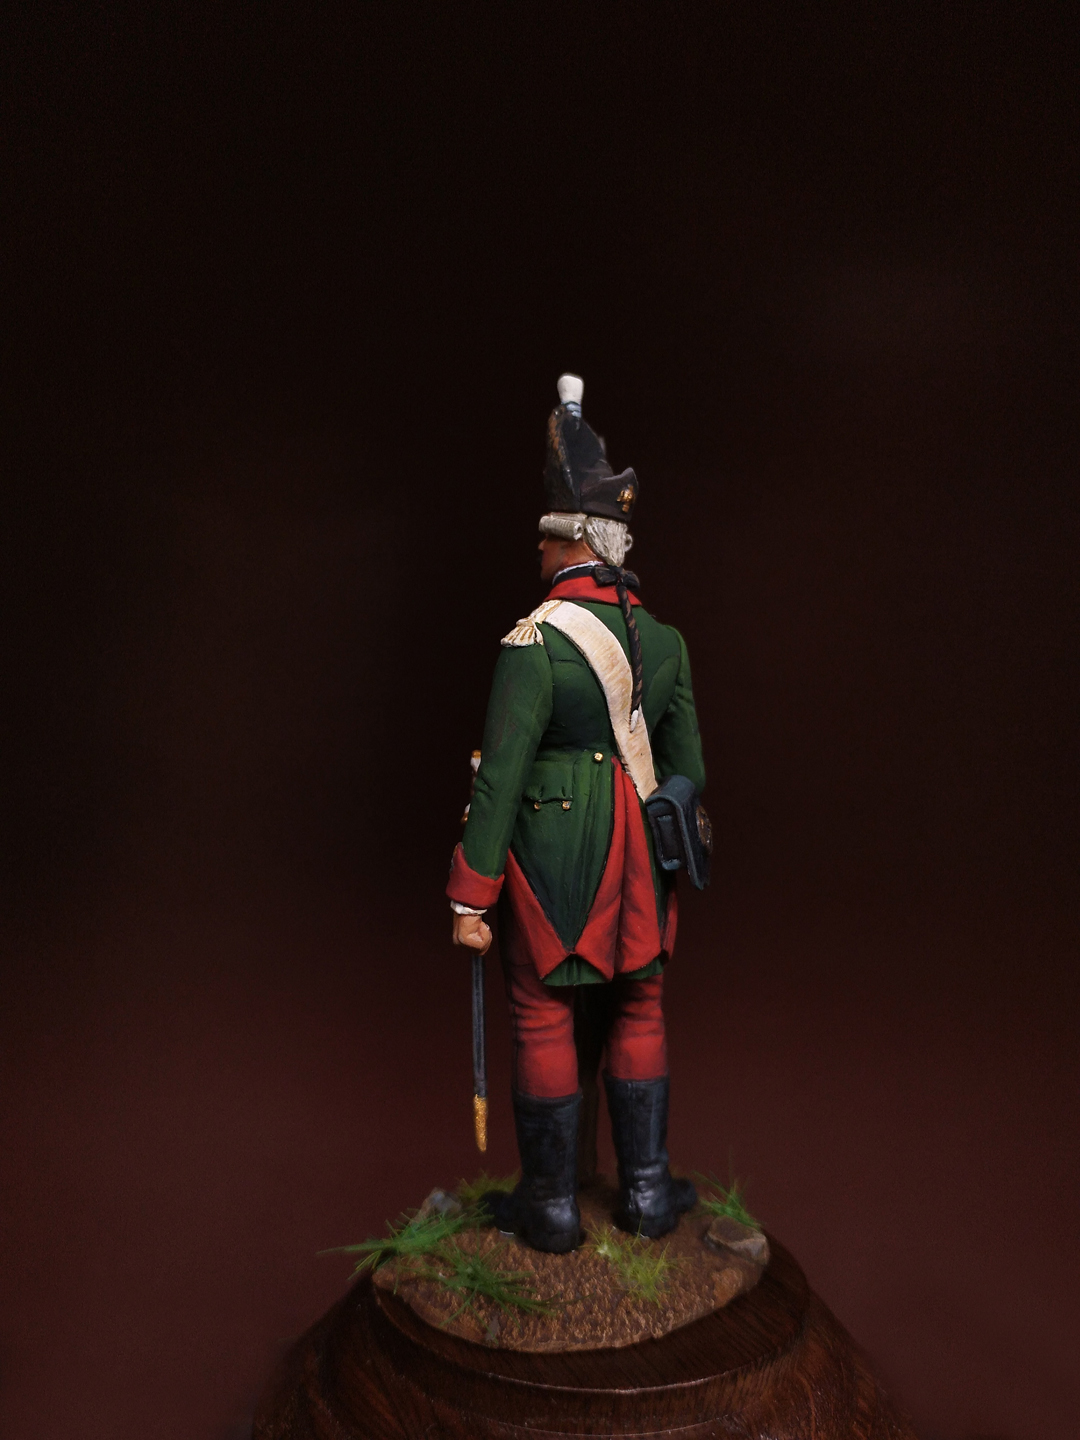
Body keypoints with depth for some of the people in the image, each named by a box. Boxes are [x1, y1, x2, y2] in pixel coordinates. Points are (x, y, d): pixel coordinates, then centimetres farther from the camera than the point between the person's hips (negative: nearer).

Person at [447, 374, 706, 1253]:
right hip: (639, 857, 5)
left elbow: (501, 776, -18)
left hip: (551, 858, -5)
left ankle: (552, 1205, 25)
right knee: (637, 1015, 18)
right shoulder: (666, 641, 2)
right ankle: (647, 1191, 31)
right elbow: (688, 763, 7)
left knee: (544, 1023, 10)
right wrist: (674, 854, 20)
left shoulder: (534, 643, -16)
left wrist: (472, 898, -12)